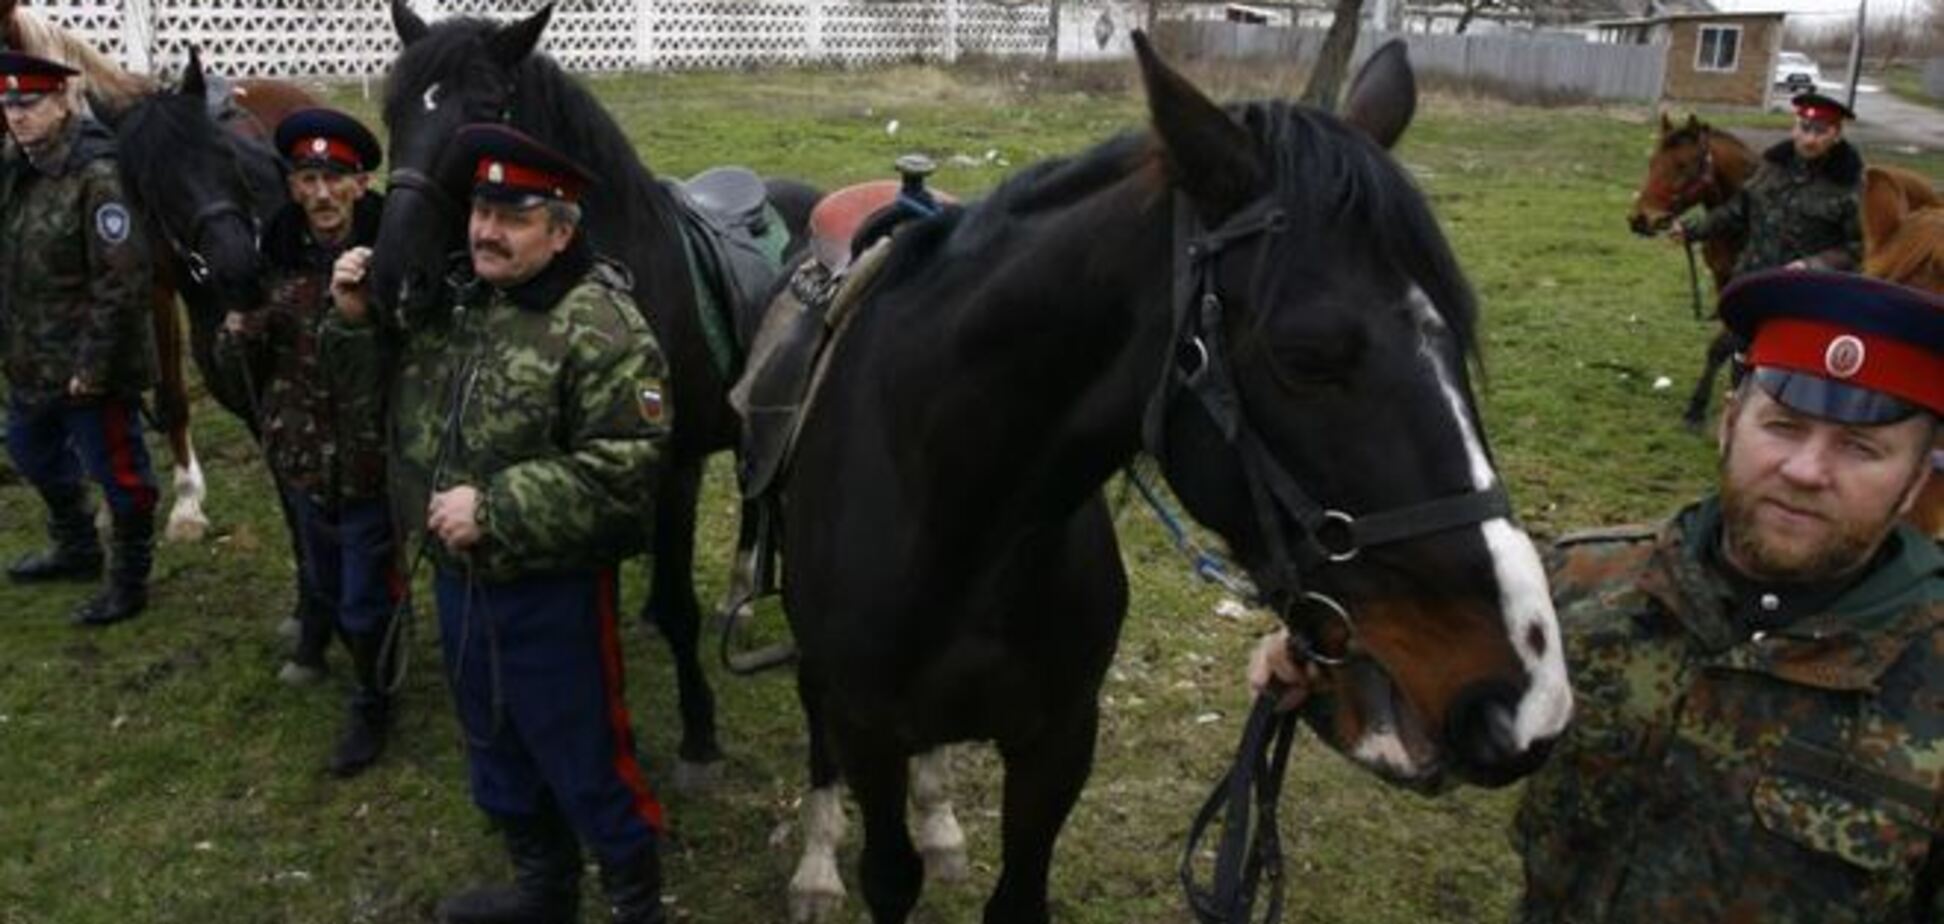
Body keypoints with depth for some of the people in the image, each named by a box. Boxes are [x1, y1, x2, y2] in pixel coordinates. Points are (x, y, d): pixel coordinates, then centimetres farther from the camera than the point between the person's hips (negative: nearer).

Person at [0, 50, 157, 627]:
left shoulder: (97, 176, -22)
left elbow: (123, 281, -24)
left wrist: (92, 364, -22)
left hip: (90, 367, -9)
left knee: (116, 472, 6)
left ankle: (130, 582, 23)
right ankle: (76, 551, 48)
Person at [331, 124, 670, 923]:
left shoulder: (601, 328, -21)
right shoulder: (450, 297, 3)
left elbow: (619, 475, -27)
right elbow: (405, 399, 19)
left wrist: (493, 509, -29)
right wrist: (359, 318, 1)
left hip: (551, 592, -8)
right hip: (459, 577, 8)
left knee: (583, 758, 7)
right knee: (496, 746, 22)